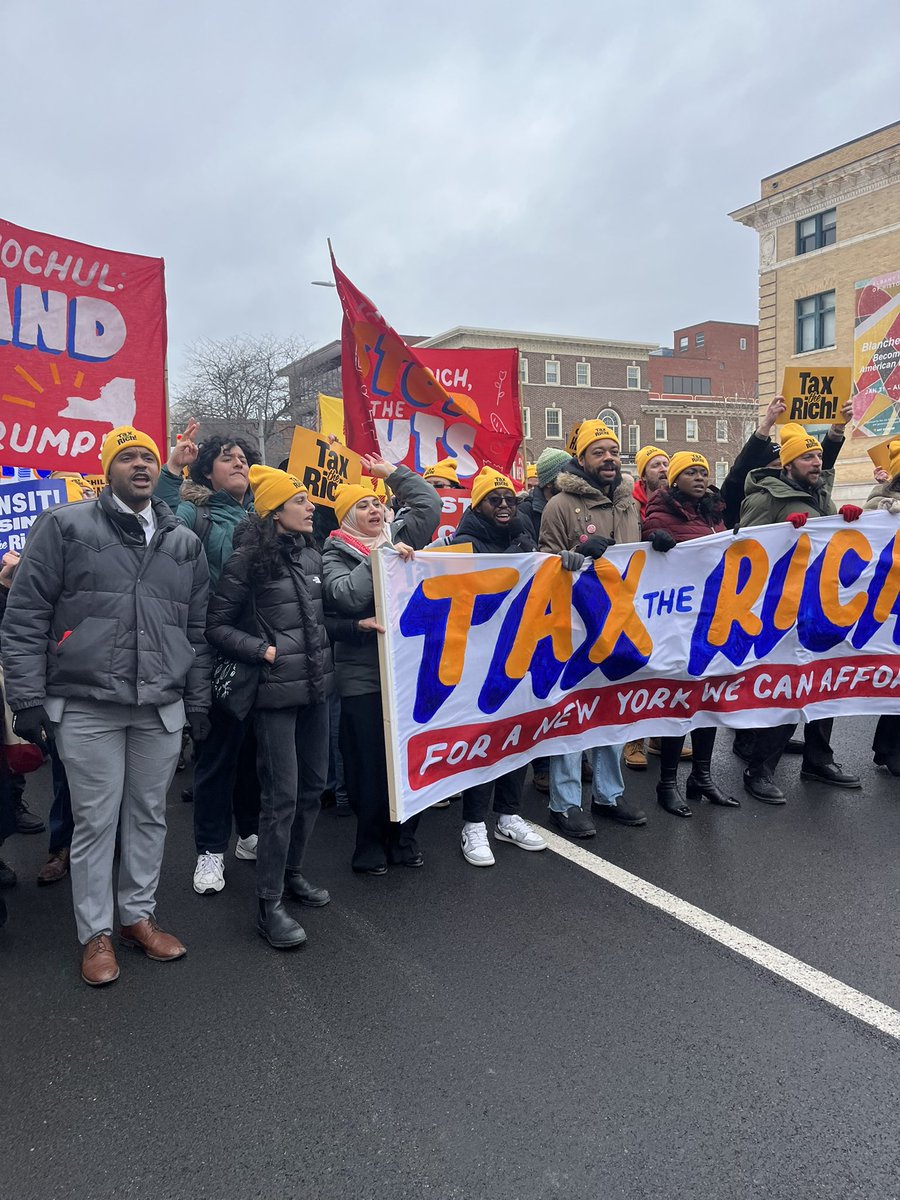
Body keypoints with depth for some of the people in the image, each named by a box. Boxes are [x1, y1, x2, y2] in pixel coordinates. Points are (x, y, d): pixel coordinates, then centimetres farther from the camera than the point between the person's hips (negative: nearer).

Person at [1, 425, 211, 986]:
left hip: (161, 708, 4)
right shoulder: (64, 525, 0)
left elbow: (198, 629, 16)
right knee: (96, 821, 4)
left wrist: (199, 700, 12)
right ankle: (97, 932, 20)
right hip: (86, 707, -3)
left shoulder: (184, 542, 11)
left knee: (150, 815, 12)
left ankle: (139, 914, 30)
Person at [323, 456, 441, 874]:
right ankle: (371, 845, 17)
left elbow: (430, 504, 10)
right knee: (369, 761, 1)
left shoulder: (400, 537, 12)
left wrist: (391, 472, 12)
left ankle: (403, 837, 23)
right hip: (363, 674, -3)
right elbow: (345, 595, -16)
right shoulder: (336, 553, 1)